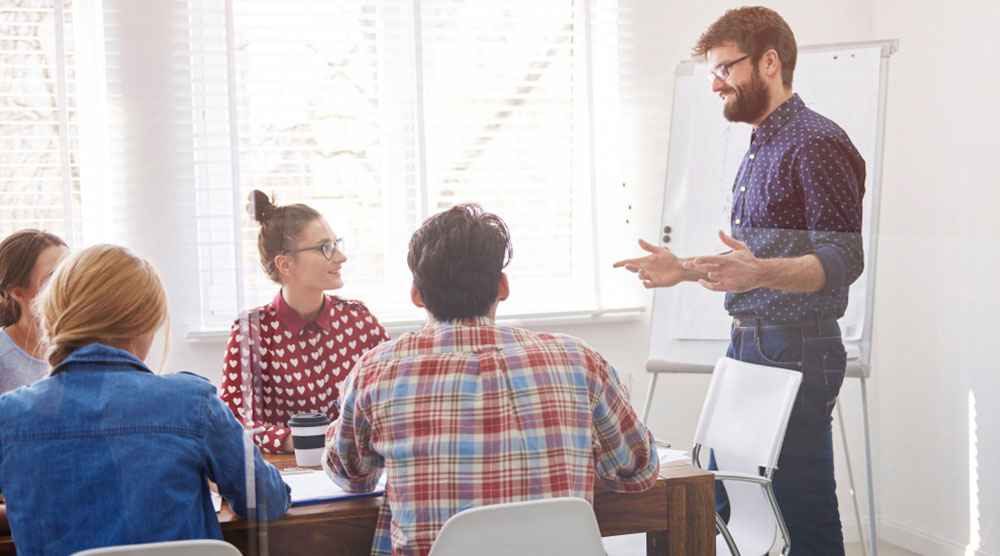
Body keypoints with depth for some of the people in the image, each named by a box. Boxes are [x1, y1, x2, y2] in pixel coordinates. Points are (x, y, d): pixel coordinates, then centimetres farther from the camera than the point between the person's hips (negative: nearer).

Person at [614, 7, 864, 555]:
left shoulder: (818, 143, -11)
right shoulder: (759, 149, 19)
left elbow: (842, 259, -19)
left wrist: (760, 273, -35)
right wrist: (685, 270, 17)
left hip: (795, 351, -9)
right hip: (747, 345, 9)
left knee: (804, 509, -5)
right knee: (724, 502, 11)